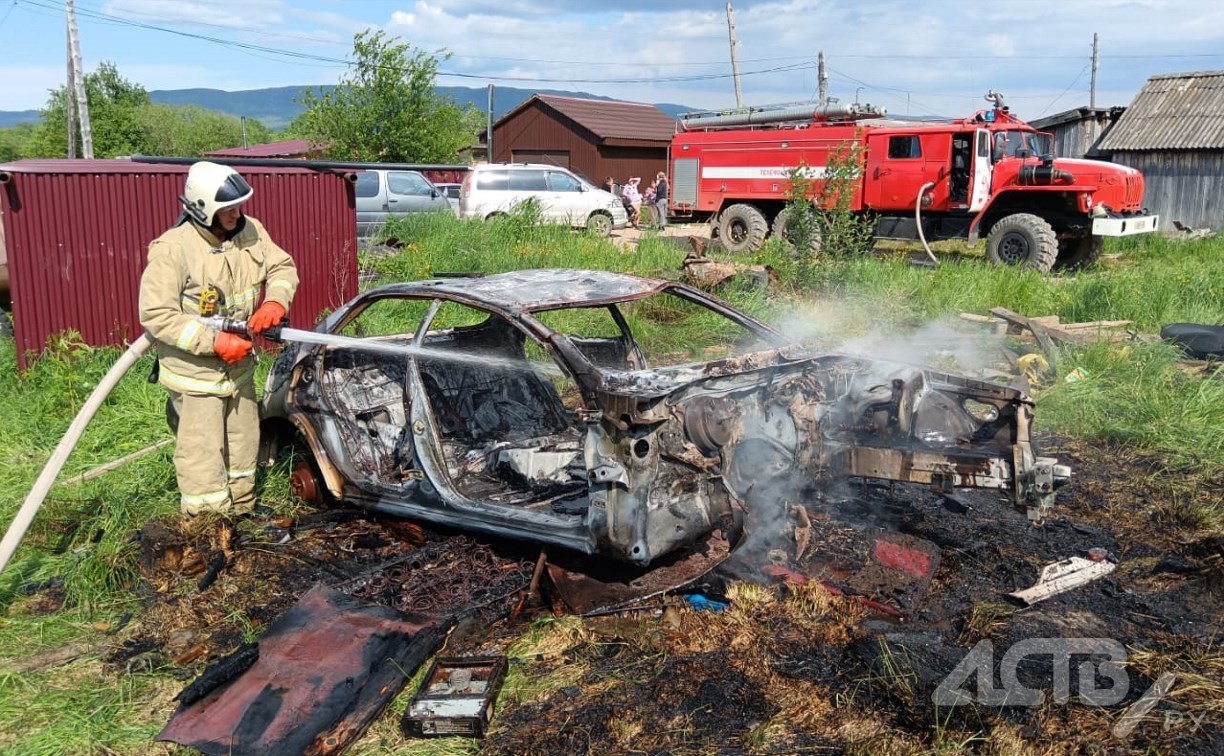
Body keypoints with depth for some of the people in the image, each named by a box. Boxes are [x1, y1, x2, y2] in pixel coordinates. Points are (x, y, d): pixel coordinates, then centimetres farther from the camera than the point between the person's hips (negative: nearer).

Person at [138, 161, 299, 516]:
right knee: (204, 460, -1)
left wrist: (275, 302, -16)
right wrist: (214, 341, -29)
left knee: (243, 447, 22)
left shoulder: (250, 231, -7)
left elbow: (283, 267, 6)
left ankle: (242, 514, 41)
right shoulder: (173, 248, -25)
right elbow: (155, 314, -24)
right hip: (194, 371, -7)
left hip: (240, 365, 7)